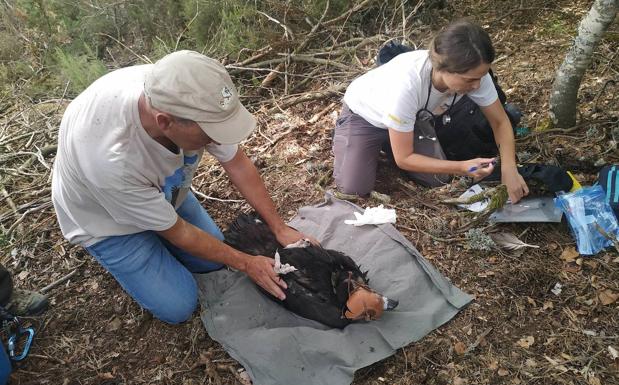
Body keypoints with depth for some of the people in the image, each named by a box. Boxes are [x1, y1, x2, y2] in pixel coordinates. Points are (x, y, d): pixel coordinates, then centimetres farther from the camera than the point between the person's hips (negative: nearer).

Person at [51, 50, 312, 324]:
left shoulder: (184, 96, -31)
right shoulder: (111, 159, -44)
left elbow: (238, 163, -14)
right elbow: (178, 234, -27)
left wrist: (280, 229, -13)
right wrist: (245, 264, -17)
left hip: (164, 191, 5)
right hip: (108, 220, -4)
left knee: (213, 260, 7)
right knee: (178, 307, -4)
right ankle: (117, 255, 18)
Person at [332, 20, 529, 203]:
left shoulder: (473, 73, -28)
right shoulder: (407, 85, -43)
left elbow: (500, 122, -12)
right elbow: (404, 158, -31)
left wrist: (509, 169, -28)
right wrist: (463, 167, -37)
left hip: (414, 115, 5)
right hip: (363, 113, -4)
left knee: (437, 179, -8)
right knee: (354, 188, -18)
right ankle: (344, 138, 13)